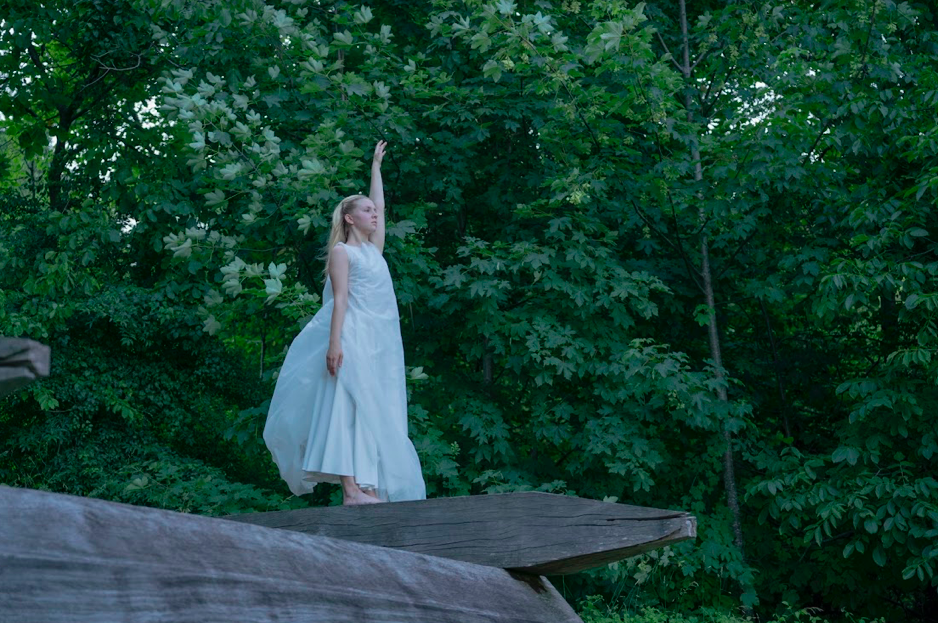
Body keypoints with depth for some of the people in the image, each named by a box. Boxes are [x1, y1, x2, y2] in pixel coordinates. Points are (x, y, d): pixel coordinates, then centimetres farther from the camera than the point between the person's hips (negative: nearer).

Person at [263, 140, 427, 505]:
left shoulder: (374, 248, 22)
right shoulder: (341, 251, 2)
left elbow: (380, 204, 31)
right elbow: (339, 299, -9)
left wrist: (376, 165, 38)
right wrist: (334, 342, -19)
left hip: (381, 342, 8)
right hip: (355, 336, -8)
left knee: (376, 415, 1)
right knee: (351, 408, -15)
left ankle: (371, 488, -2)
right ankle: (350, 489, -22)